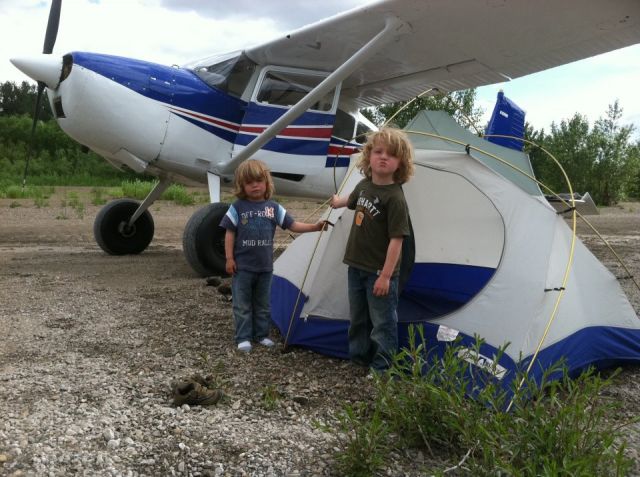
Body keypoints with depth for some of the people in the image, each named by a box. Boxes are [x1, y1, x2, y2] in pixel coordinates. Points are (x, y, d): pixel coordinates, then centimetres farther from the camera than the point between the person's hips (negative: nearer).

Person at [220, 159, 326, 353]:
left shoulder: (274, 207, 2)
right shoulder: (237, 207, -6)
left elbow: (293, 225, 2)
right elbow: (230, 234, -5)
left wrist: (315, 227, -9)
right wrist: (229, 258, -9)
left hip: (265, 266, 3)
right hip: (242, 266, -3)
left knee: (263, 304, 15)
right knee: (242, 305, 5)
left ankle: (261, 334, 27)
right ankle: (243, 338, 14)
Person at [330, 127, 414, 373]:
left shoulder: (394, 198, -21)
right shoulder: (364, 185, 2)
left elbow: (396, 240, -22)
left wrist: (386, 275, -23)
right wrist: (337, 202, 47)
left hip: (379, 272, -8)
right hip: (357, 267, 8)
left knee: (382, 322, 4)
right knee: (358, 318, 20)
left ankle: (382, 369, 17)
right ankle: (359, 357, 36)